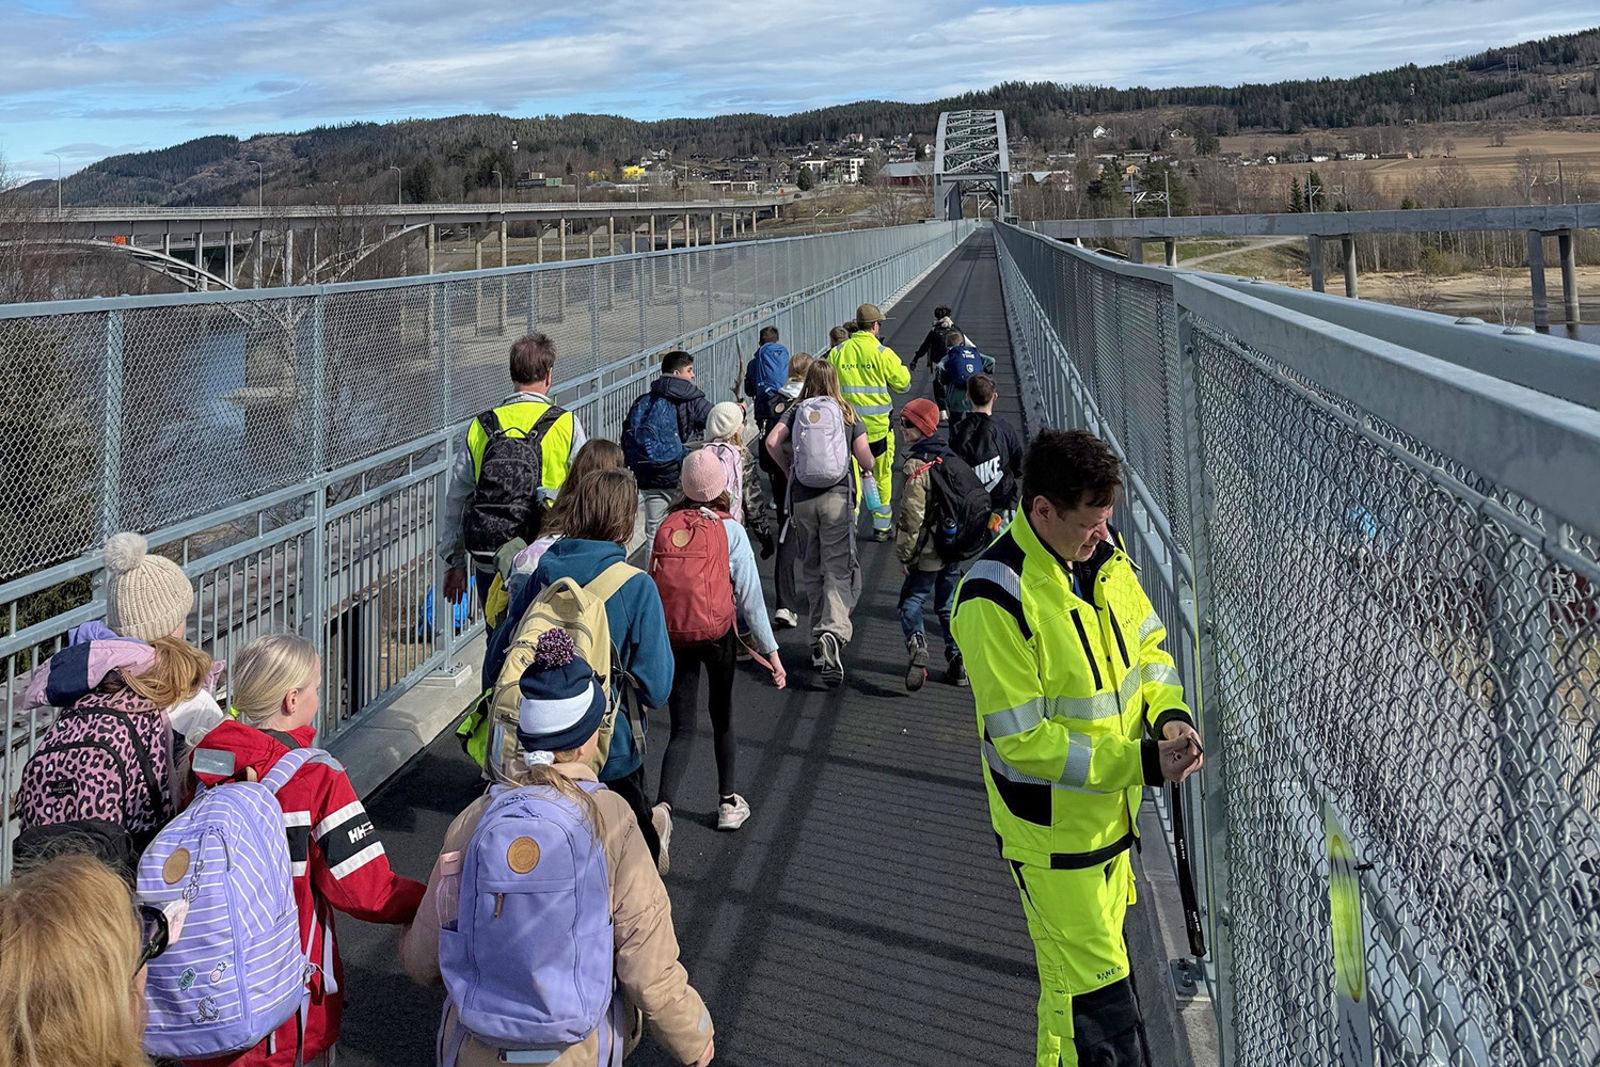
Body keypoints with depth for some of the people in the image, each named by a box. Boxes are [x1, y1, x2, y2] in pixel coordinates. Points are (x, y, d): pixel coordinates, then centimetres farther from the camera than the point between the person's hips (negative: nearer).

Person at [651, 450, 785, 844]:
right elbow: (750, 596, -8)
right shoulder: (730, 531, -5)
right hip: (716, 634, -1)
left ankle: (663, 805, -16)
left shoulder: (665, 528, 2)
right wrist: (770, 649, -5)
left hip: (671, 638, 2)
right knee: (722, 716, 20)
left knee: (682, 729, 6)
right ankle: (728, 803, 32)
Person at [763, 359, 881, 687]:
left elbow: (772, 441, -7)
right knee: (839, 571, -3)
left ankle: (818, 644, 23)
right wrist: (867, 471, 20)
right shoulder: (848, 413, 4)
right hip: (838, 497, -2)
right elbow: (864, 457, -3)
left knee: (813, 571, 15)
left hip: (802, 498, 2)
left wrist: (788, 470, 9)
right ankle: (833, 632, -27)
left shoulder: (797, 412, 6)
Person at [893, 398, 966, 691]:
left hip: (928, 552, -7)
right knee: (950, 605, 16)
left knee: (911, 600, 4)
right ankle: (958, 661, 17)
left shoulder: (917, 465, -18)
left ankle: (916, 646, -17)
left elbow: (912, 516, -19)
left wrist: (904, 554, -10)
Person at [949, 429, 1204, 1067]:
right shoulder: (996, 599, -27)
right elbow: (1022, 740, -25)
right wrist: (1138, 763, -26)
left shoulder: (1103, 556, -3)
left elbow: (1148, 644, 12)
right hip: (1052, 831, -8)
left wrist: (1169, 712, -8)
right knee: (1092, 992, 0)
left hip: (1111, 810, 8)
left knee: (1100, 959, 25)